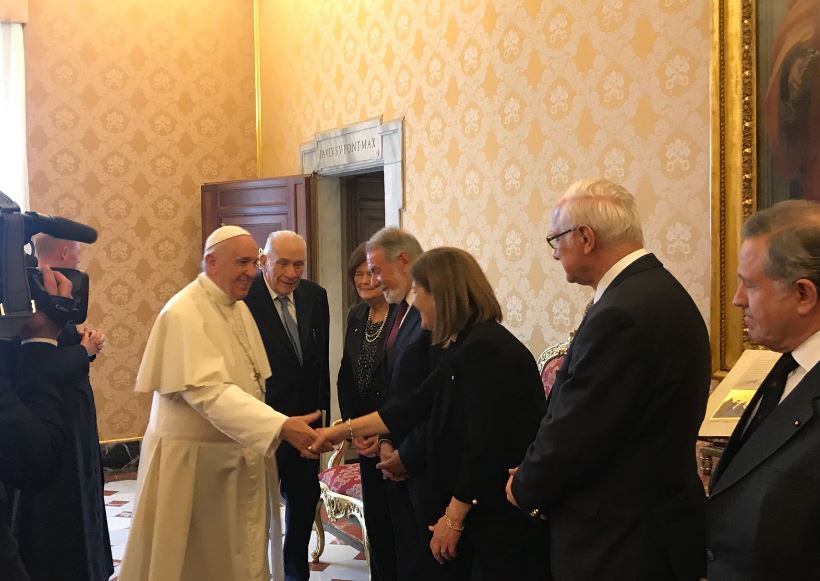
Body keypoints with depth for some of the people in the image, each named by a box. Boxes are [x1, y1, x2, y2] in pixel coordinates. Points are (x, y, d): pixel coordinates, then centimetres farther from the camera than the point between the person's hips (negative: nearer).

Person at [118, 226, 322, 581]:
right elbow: (208, 391, -31)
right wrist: (281, 426, -39)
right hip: (195, 459, -8)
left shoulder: (239, 307, 7)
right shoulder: (184, 313, -19)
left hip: (240, 458, 8)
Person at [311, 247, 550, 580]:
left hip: (504, 519, -9)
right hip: (481, 513, 9)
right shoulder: (466, 346, 11)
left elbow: (484, 446, -24)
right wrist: (342, 431, 13)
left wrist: (453, 517, -16)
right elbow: (414, 406, 13)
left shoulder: (484, 349, -21)